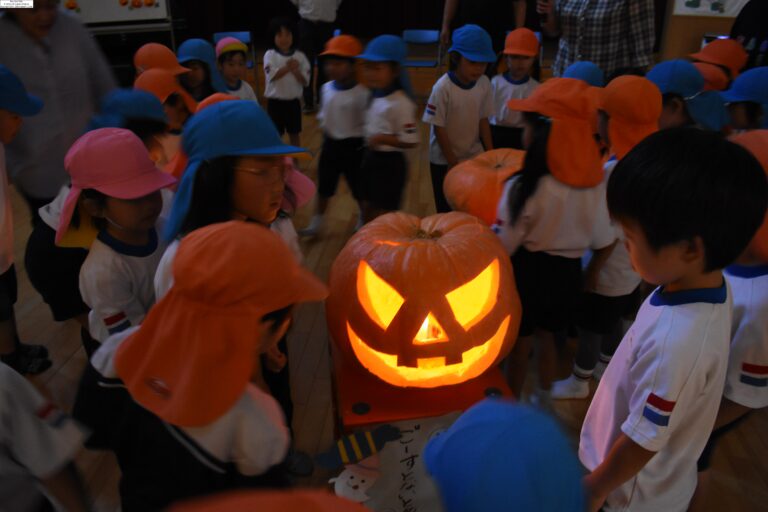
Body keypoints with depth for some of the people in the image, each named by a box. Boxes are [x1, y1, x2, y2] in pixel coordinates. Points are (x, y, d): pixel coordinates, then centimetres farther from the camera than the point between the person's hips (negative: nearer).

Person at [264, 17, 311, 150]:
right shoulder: (270, 55, -6)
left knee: (295, 134, 13)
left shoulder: (299, 56, -1)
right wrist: (288, 68, -25)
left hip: (293, 101, 2)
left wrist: (295, 70, -22)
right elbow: (272, 76, -21)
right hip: (276, 101, -2)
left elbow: (305, 80, -5)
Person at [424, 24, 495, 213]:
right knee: (447, 209, 9)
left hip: (474, 157, 4)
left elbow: (483, 120, 2)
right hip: (444, 160, -4)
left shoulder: (484, 84, -9)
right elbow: (439, 128, -17)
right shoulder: (443, 88, -23)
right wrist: (453, 162, -11)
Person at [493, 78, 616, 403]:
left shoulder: (523, 187, -28)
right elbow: (604, 244, -2)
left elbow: (501, 247, -21)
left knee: (518, 346, 17)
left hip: (526, 273, -4)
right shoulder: (596, 185, -12)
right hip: (567, 273, 5)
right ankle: (542, 401, 47)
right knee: (547, 337, 27)